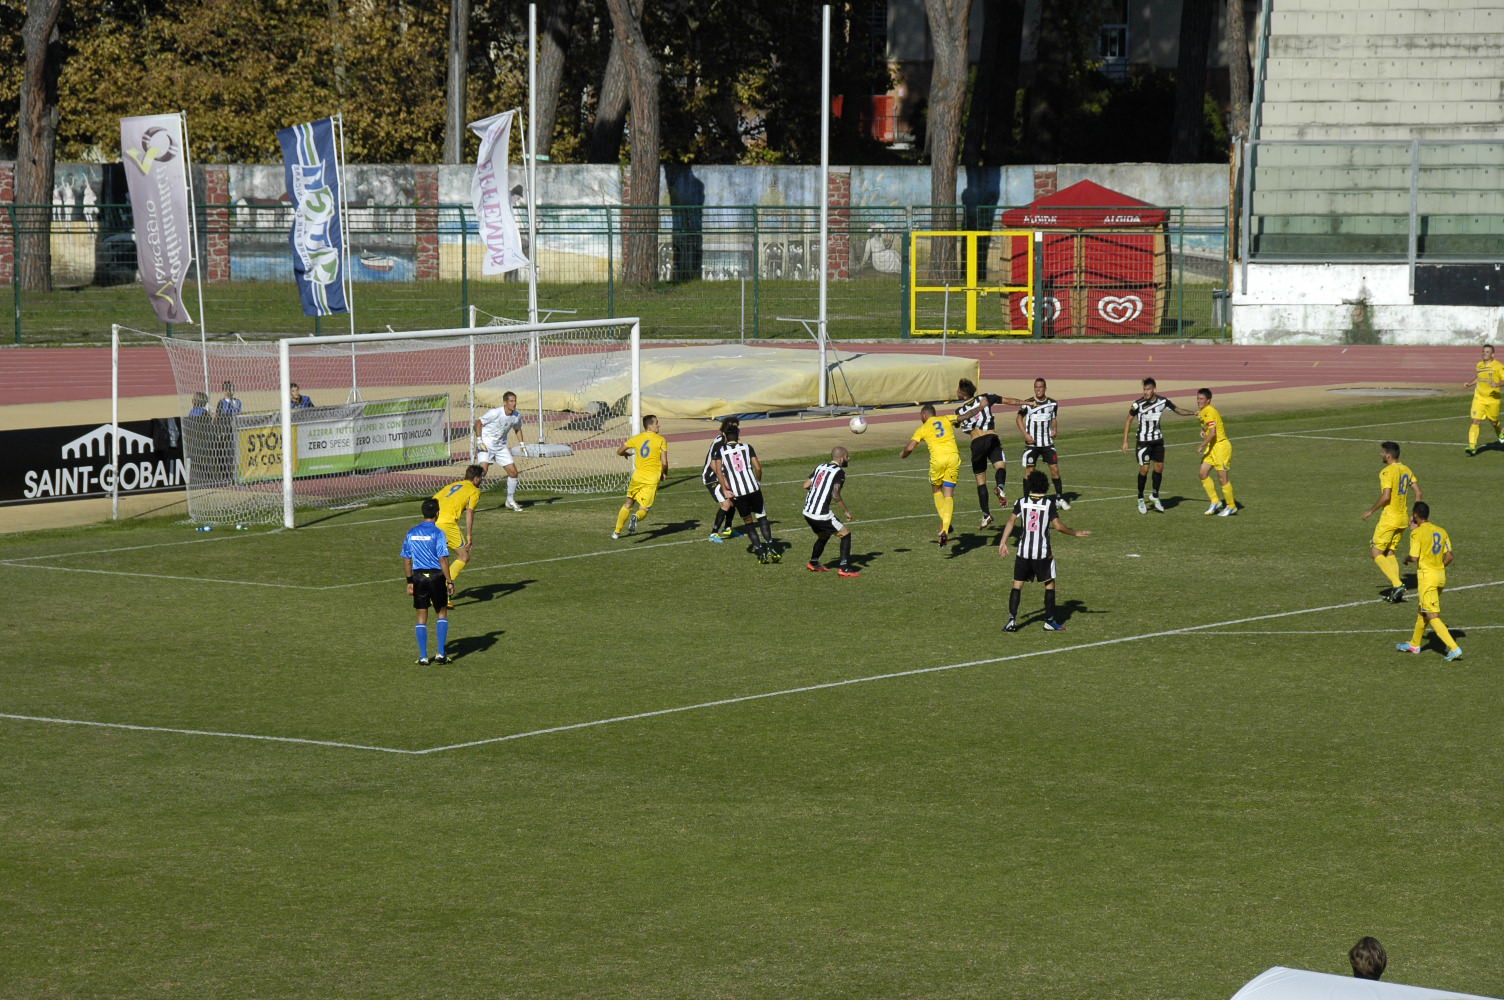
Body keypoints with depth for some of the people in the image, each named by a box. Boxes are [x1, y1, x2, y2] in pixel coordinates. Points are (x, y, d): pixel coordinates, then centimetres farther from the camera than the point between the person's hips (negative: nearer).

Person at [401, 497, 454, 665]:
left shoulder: (411, 532, 4)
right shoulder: (438, 533, -10)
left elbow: (406, 560, 7)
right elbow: (443, 559, -14)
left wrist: (410, 582, 14)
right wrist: (449, 582, -9)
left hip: (418, 576, 3)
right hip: (436, 575, -3)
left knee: (422, 617, 9)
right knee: (442, 613, 12)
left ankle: (423, 657, 8)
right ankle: (441, 654, 5)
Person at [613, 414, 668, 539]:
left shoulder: (637, 438, 4)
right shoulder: (661, 440, -6)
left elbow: (619, 451, 14)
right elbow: (664, 463, -11)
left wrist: (627, 453, 37)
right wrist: (665, 474, 9)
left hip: (638, 476, 3)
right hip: (652, 479, -3)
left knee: (628, 503, 22)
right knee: (643, 509, 3)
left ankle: (617, 531, 24)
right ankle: (636, 518, -33)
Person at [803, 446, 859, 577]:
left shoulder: (820, 466, 13)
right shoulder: (839, 472, -9)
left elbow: (806, 486, 16)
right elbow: (835, 495, -19)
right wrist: (847, 511, -8)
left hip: (807, 512, 8)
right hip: (821, 515, -8)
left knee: (824, 535, 31)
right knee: (845, 534, 5)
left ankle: (813, 563, 41)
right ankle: (844, 568, -2)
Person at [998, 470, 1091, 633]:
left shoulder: (1022, 502, 1)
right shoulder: (1050, 503, -6)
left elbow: (1011, 521, -3)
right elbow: (1058, 525, -9)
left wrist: (1003, 543, 1)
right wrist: (1075, 533, 5)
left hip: (1023, 551, 2)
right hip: (1043, 552, -2)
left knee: (1017, 584, 7)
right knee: (1049, 584, 13)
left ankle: (1012, 621, -3)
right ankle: (1050, 621, 14)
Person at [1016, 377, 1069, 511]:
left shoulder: (1052, 403, 1)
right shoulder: (1027, 404, -8)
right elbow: (1019, 418, 4)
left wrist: (1054, 429, -2)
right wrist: (1025, 434, -7)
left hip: (1048, 442, 2)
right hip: (1032, 443, -2)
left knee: (1055, 468, 0)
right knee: (1029, 471, -1)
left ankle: (1060, 498, 10)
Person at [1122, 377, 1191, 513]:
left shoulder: (1162, 401, -8)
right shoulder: (1138, 404, -18)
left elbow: (1178, 410, 6)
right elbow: (1129, 420, -6)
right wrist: (1125, 441, -7)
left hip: (1158, 440, 4)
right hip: (1143, 440, -4)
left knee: (1159, 467, 6)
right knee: (1144, 469, -4)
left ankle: (1155, 496, 23)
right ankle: (1141, 499, 11)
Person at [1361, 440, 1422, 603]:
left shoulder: (1387, 472, -15)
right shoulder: (1406, 469, 10)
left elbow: (1386, 496, -23)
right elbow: (1418, 492, 10)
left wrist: (1371, 511, -11)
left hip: (1389, 518, -8)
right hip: (1403, 519, 8)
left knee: (1377, 553, 0)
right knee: (1390, 553, 17)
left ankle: (1397, 584, -13)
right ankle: (1396, 589, 9)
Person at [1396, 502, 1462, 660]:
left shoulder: (1417, 533, -12)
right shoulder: (1441, 531, 8)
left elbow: (1415, 558, -16)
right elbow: (1449, 557, 5)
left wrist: (1407, 558, 5)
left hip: (1426, 576, -8)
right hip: (1441, 575, 8)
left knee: (1433, 616, -7)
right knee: (1421, 611, 24)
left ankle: (1454, 649, -17)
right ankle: (1414, 644, 37)